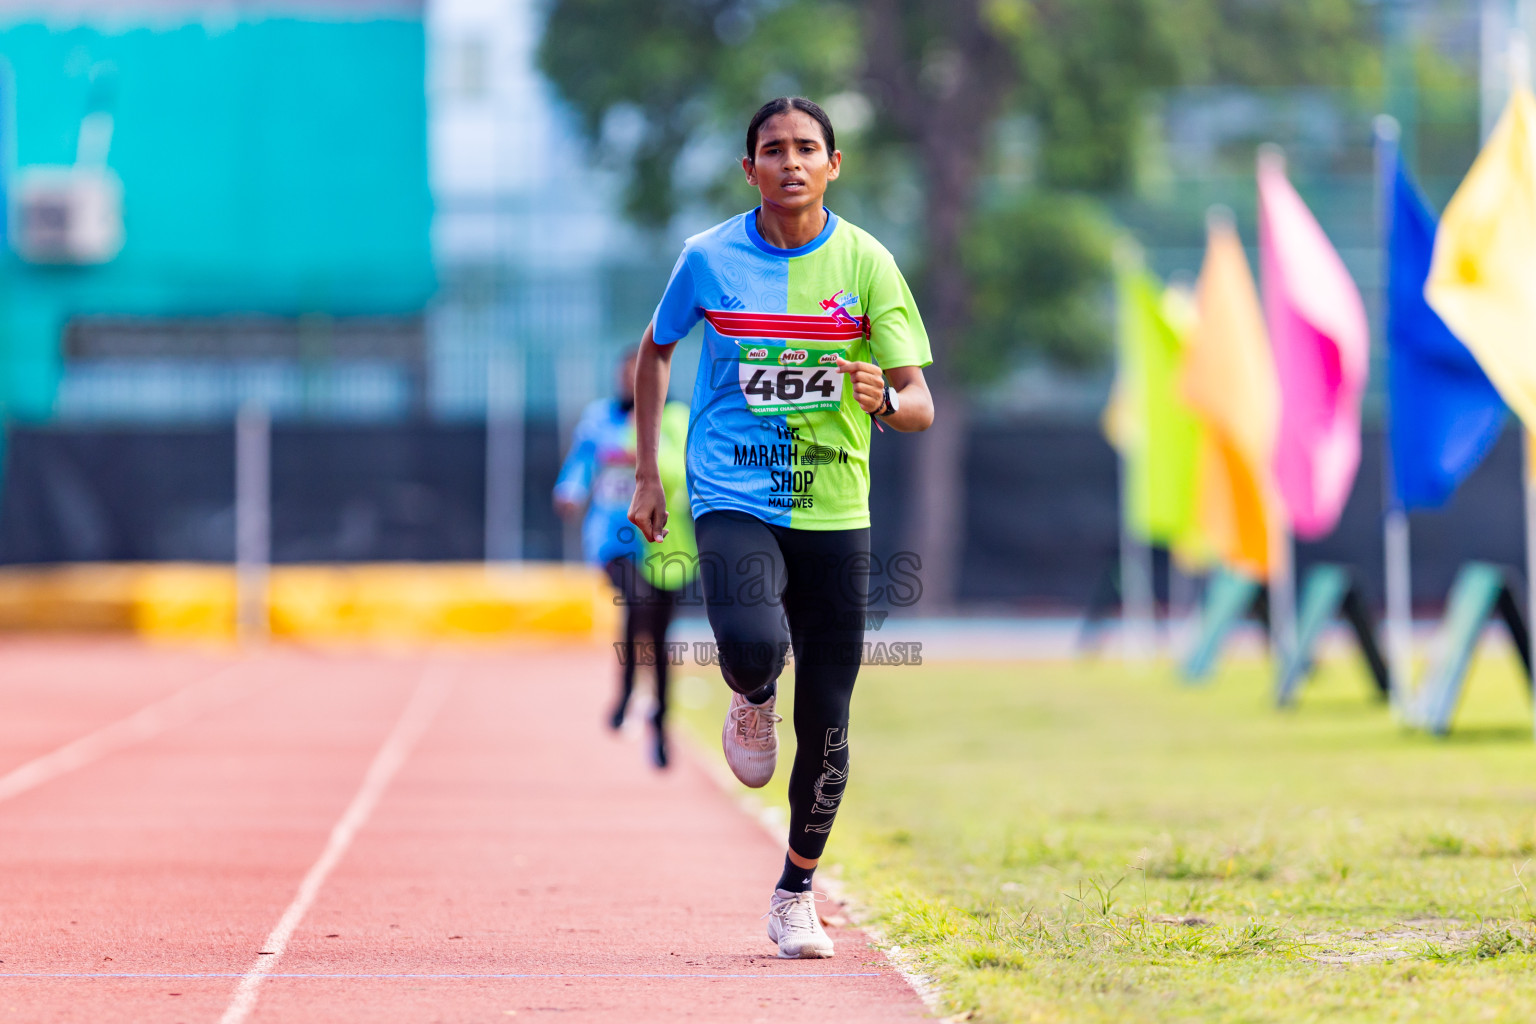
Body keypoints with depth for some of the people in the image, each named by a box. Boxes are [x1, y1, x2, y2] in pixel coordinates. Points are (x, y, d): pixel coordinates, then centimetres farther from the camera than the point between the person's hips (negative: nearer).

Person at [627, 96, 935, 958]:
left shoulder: (866, 263, -2)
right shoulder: (709, 259, -1)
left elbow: (921, 404, -4)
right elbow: (656, 352, 17)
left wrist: (885, 400, -27)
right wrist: (647, 475, 13)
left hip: (835, 514, 1)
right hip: (734, 500, -1)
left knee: (826, 724, 3)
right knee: (752, 645, -31)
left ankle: (797, 892, 25)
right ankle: (752, 700, 8)